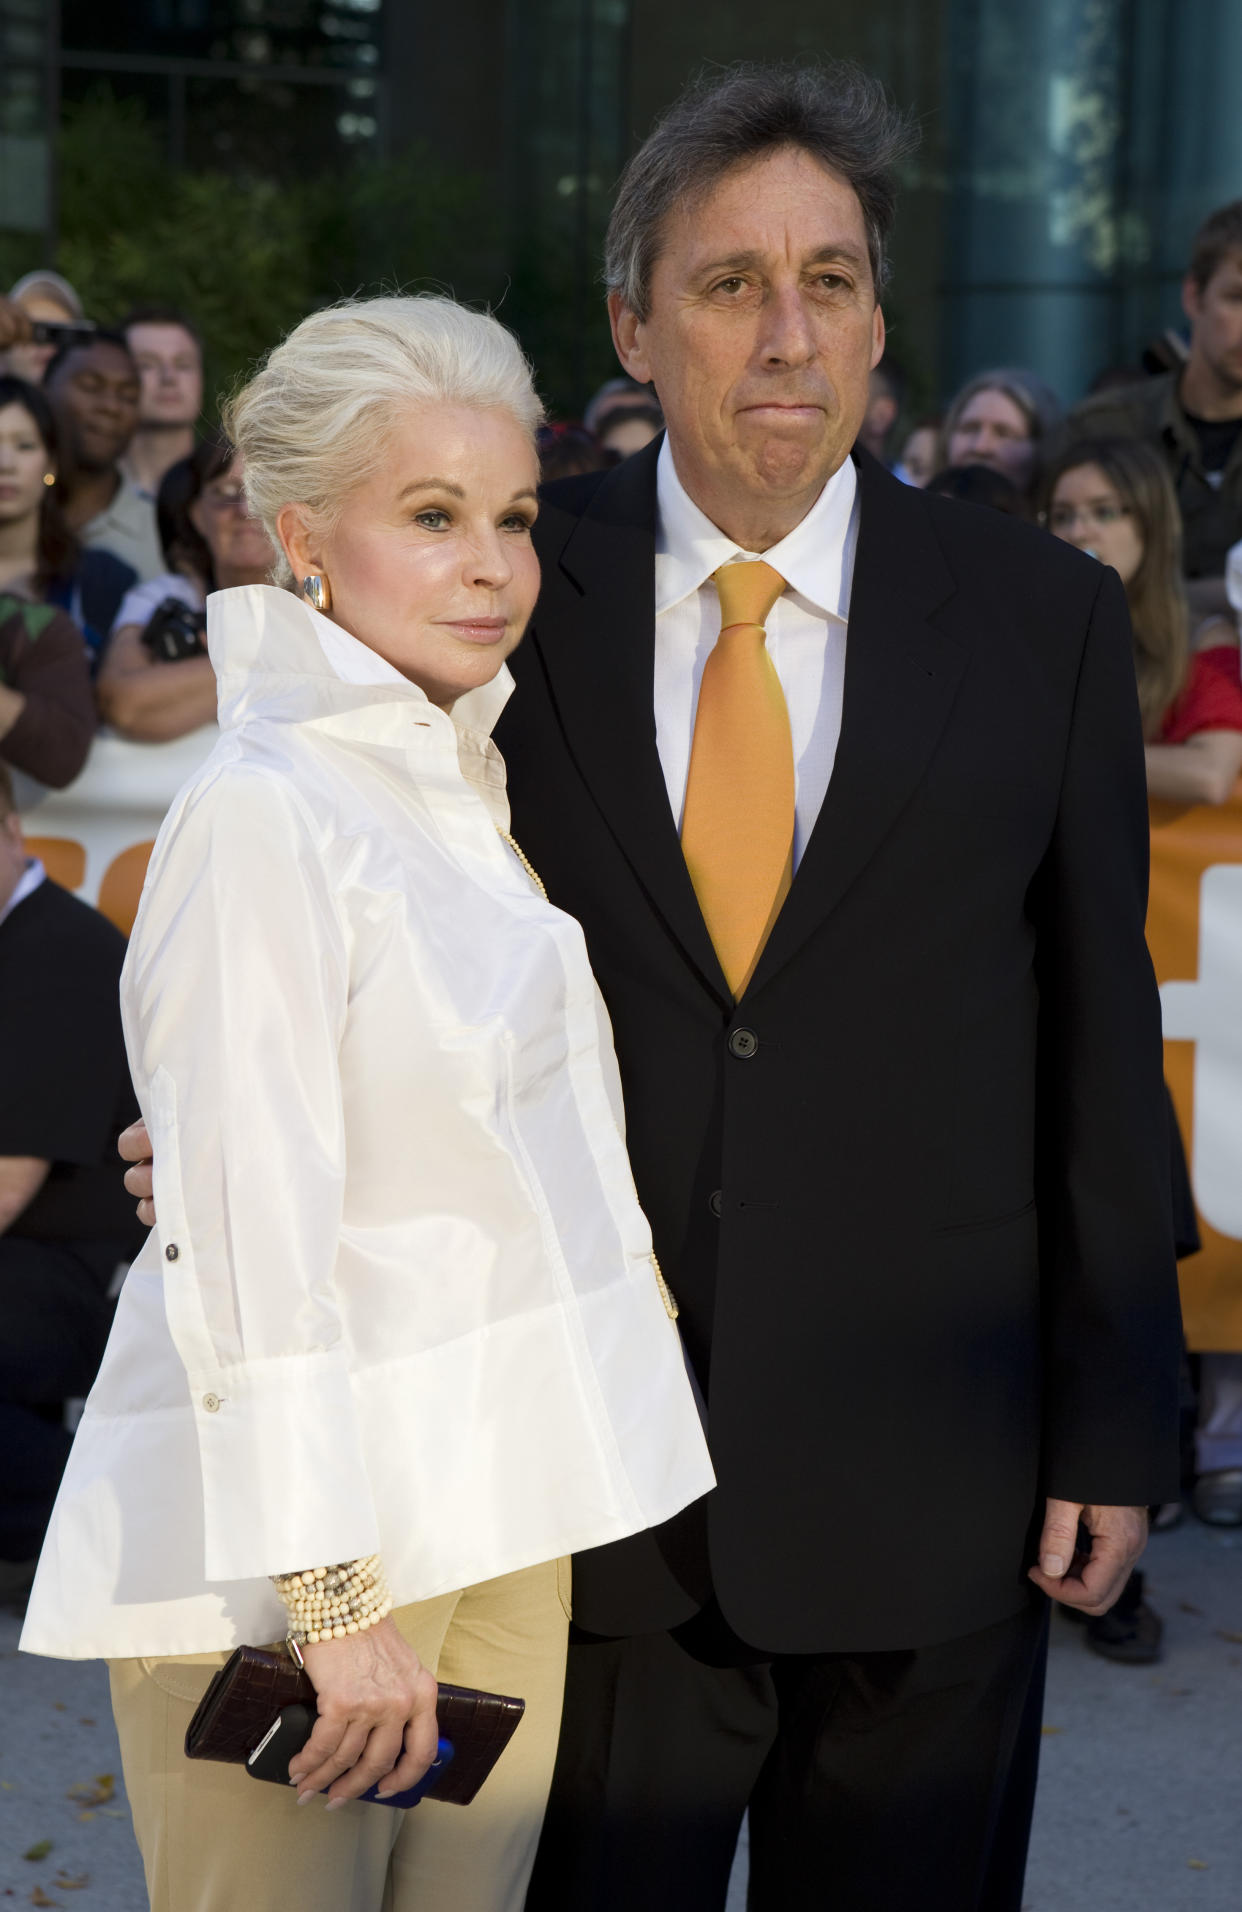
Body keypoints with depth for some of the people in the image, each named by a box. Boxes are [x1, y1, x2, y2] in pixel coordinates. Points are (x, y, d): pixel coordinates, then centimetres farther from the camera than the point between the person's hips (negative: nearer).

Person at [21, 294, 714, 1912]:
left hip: (505, 1509, 8)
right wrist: (328, 1596, -20)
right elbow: (255, 1243, -20)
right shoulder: (265, 816, -17)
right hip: (303, 1512, -8)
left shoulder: (466, 780, 10)